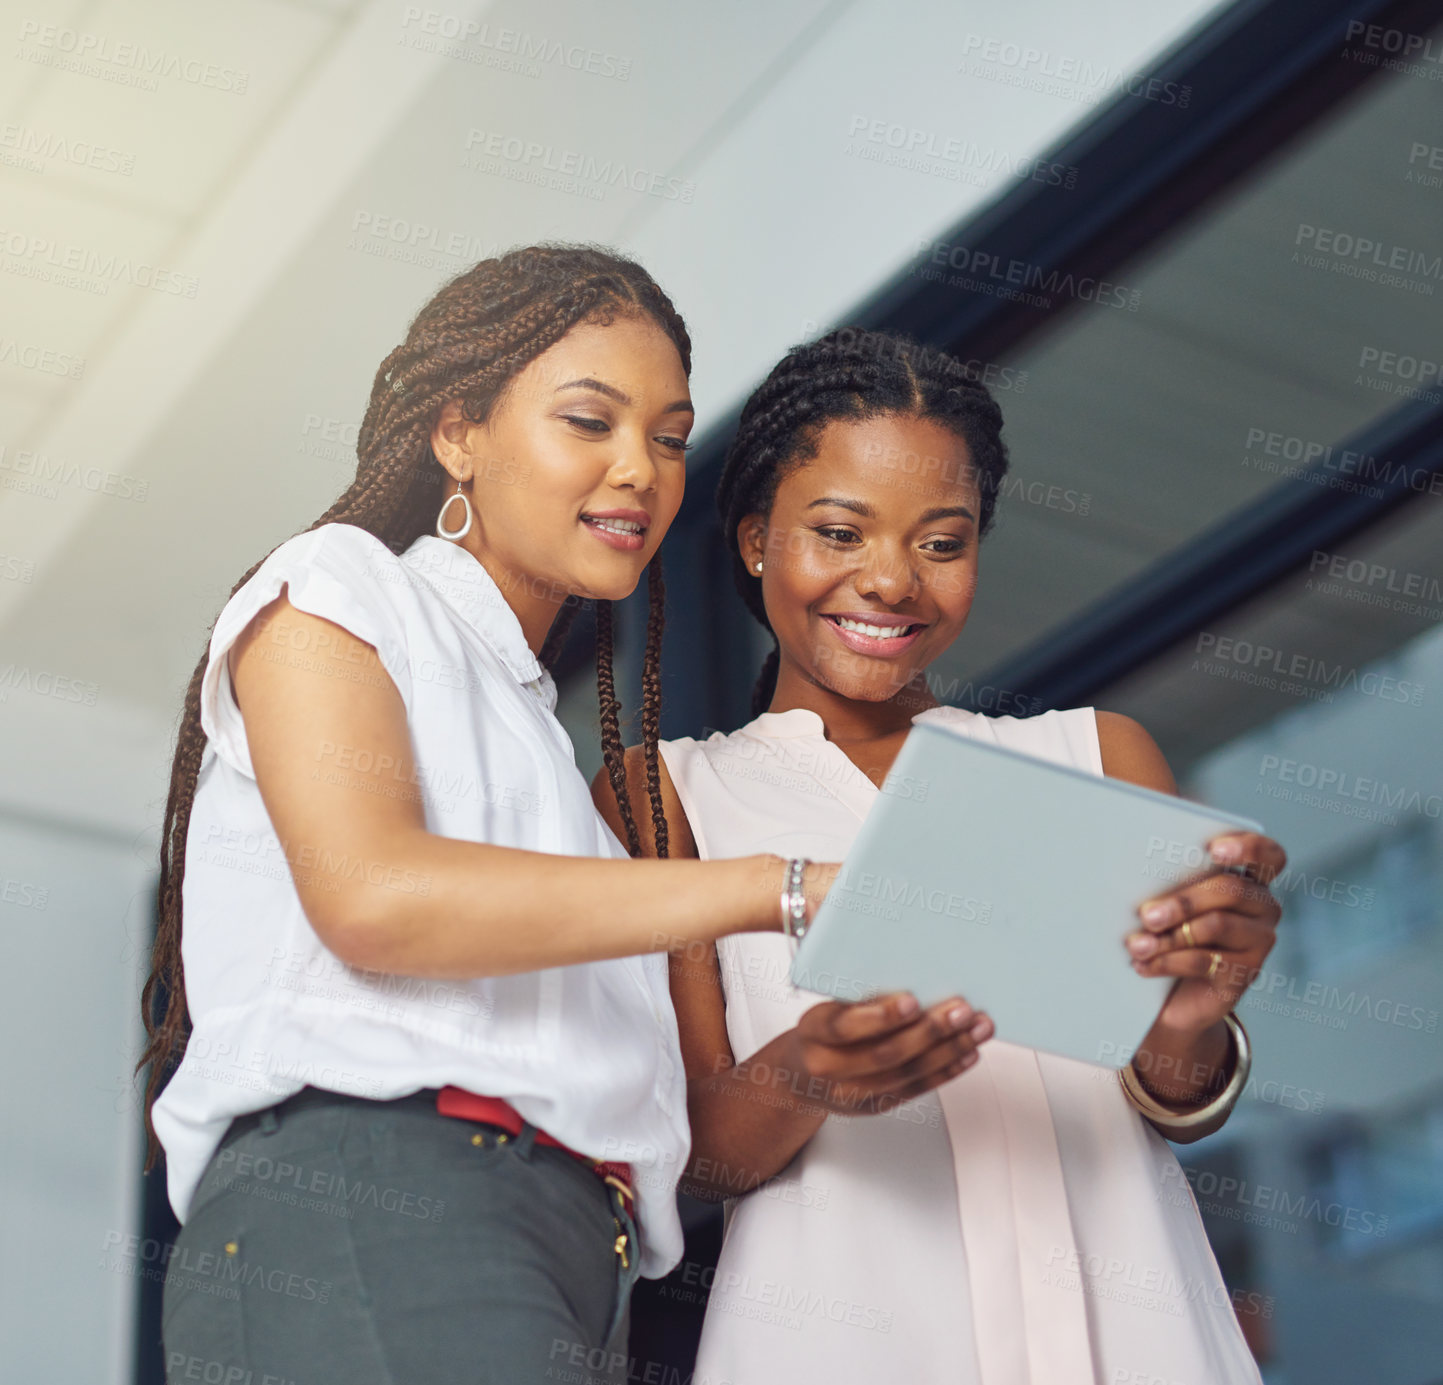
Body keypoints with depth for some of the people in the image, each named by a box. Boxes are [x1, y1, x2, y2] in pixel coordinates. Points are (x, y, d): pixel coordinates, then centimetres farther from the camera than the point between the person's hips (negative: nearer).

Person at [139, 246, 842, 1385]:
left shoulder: (551, 740, 31)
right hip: (354, 1213, -7)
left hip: (578, 1259, 7)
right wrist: (773, 887, -13)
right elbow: (369, 895, -11)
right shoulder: (338, 586, 11)